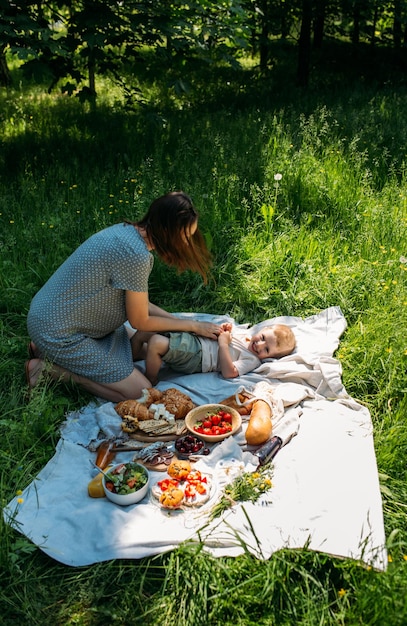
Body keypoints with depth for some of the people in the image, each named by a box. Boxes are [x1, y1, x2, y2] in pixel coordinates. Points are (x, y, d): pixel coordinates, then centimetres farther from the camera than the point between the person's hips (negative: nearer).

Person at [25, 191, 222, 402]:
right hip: (59, 334, -10)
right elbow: (139, 321, -13)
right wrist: (193, 325, -3)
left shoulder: (129, 230, 0)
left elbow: (138, 303, 9)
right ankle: (51, 368, -2)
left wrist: (179, 321, 4)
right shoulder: (135, 255, -28)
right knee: (140, 393, -7)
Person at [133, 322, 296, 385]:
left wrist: (223, 343, -20)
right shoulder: (244, 333, 14)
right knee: (143, 332, 3)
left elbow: (229, 372, -24)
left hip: (193, 357, -8)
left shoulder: (252, 360, -9)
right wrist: (224, 330, 2)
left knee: (156, 343, -28)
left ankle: (150, 382, -8)